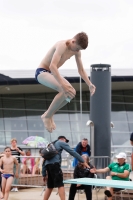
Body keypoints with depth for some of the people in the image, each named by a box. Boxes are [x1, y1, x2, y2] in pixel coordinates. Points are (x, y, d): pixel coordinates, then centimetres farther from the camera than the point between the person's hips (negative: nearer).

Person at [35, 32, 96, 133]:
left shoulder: (76, 51, 0)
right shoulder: (62, 46, -27)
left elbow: (81, 70, 8)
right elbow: (53, 66, -38)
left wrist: (90, 84, -8)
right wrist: (62, 85, -46)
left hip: (52, 73, 9)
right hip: (42, 72, -9)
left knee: (71, 93, -6)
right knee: (64, 91, -28)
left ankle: (49, 114, 8)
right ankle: (47, 116, -13)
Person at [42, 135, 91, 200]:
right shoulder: (61, 142, 13)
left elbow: (44, 160, 28)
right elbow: (72, 152, 5)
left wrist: (44, 174, 26)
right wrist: (83, 161, 6)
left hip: (48, 165, 7)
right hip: (54, 164, -7)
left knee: (50, 186, 13)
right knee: (60, 185, -10)